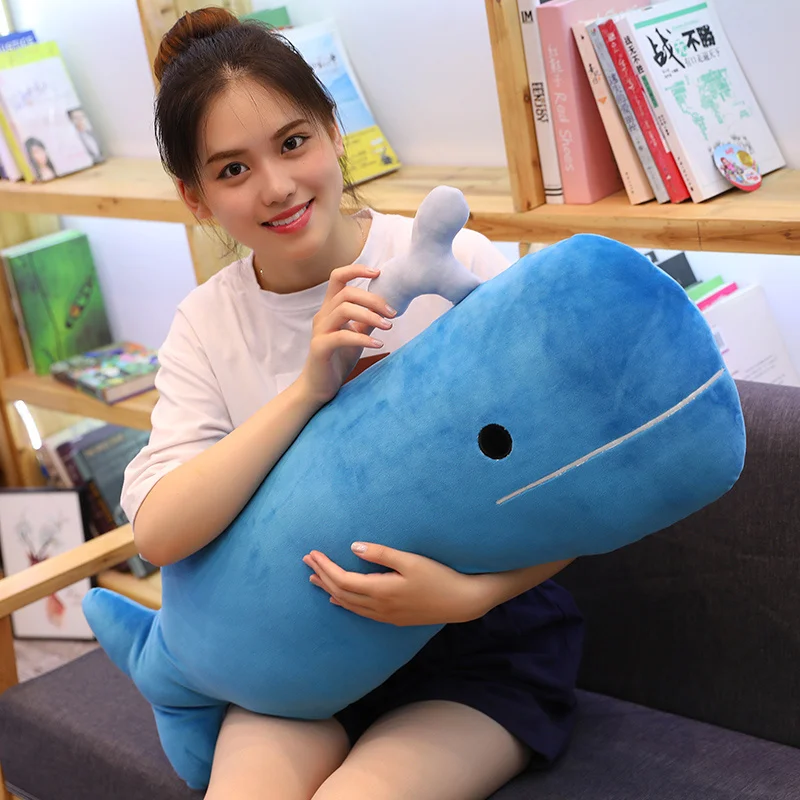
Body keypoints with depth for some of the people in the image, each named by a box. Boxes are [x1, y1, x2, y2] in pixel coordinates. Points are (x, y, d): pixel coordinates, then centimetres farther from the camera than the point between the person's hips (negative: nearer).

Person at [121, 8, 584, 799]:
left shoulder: (456, 265, -14)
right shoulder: (206, 325, -2)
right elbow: (159, 533, -16)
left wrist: (473, 593, -30)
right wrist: (309, 387, -26)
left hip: (484, 641, -2)